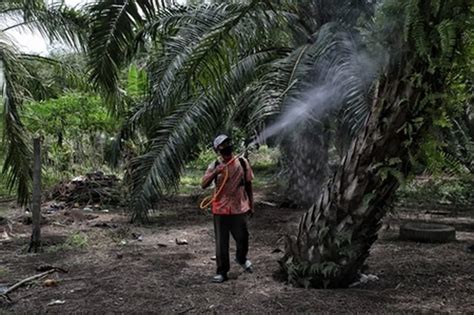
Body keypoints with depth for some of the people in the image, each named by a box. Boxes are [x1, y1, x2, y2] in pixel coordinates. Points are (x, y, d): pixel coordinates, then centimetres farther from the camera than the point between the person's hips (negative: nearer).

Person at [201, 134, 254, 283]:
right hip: (220, 210, 0)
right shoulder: (214, 166, -1)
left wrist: (251, 205, 9)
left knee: (243, 238, 9)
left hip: (240, 208, 0)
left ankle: (241, 258, 40)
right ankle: (222, 271, 18)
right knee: (221, 242, 5)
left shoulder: (242, 163, 0)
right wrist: (214, 173, -25)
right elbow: (204, 185, -10)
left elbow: (248, 185, 8)